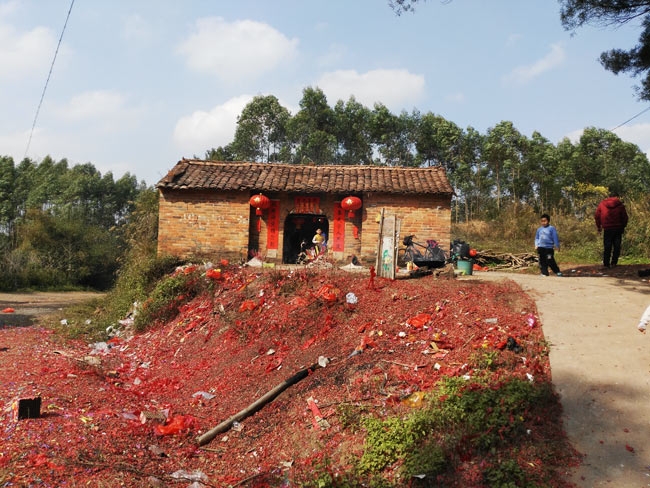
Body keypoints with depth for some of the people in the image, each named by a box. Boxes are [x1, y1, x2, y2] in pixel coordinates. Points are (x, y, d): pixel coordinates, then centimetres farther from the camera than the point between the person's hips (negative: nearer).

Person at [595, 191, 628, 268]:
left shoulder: (602, 204, 3)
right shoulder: (620, 205, 1)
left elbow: (596, 216, 5)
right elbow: (625, 217, 2)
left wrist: (598, 226, 15)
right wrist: (623, 227, 14)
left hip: (607, 229, 1)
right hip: (618, 229, -1)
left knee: (607, 247, 5)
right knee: (617, 246, 8)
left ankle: (606, 263, 4)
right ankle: (614, 262, 4)